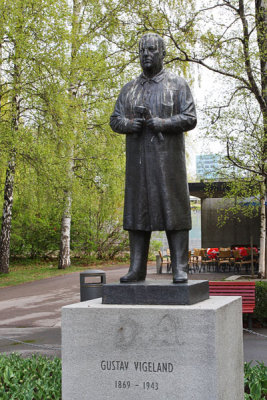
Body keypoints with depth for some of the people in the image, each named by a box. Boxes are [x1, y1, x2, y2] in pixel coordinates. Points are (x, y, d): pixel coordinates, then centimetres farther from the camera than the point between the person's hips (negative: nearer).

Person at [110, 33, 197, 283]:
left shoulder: (177, 85, 5)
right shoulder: (129, 89, 17)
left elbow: (190, 119, -5)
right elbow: (115, 120, 13)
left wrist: (159, 123, -18)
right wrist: (129, 124, -10)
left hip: (167, 158, -4)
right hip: (138, 159, 4)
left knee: (173, 210, -6)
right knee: (137, 209, 2)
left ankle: (180, 268, -3)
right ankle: (137, 268, 6)